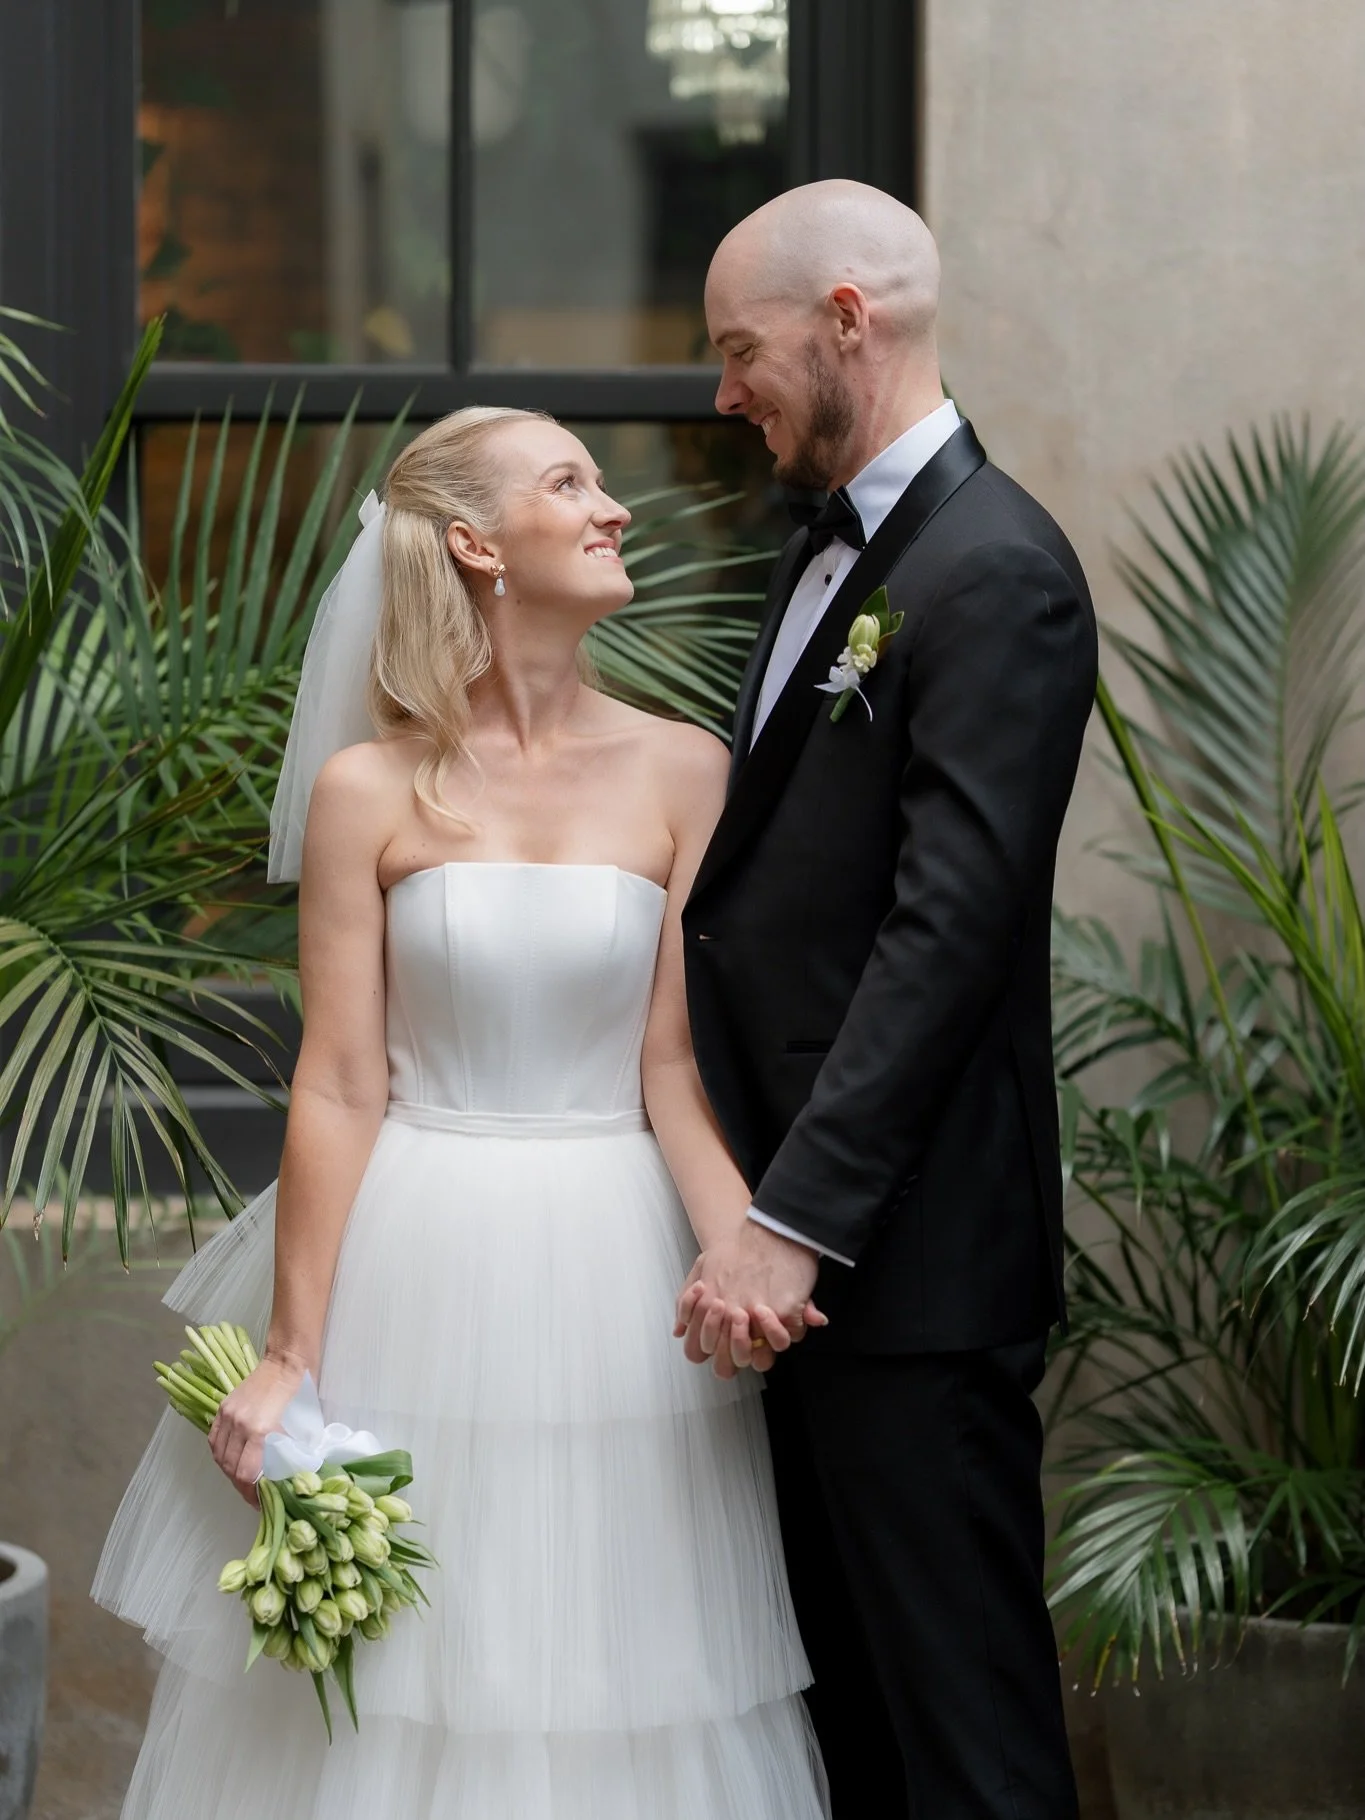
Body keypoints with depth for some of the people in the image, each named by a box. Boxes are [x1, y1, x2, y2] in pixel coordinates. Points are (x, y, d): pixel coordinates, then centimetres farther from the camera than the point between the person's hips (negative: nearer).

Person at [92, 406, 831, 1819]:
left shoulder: (679, 771, 1)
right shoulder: (367, 790, -3)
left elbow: (682, 1071, -2)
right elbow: (337, 1090, -4)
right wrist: (288, 1362, -5)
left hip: (613, 1285, 1)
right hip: (418, 1282, -1)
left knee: (617, 1700, 6)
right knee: (397, 1695, 6)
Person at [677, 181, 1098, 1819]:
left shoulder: (997, 573, -14)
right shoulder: (830, 549, 17)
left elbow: (948, 928, -21)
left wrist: (794, 1222, -23)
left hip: (906, 1253, -9)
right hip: (794, 1220, 9)